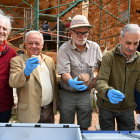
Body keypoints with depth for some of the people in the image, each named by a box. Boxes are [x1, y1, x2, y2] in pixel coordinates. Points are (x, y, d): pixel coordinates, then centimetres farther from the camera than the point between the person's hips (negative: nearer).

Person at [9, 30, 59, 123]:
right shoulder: (17, 61, -7)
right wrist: (26, 72, -40)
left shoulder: (49, 60, 8)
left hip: (50, 110, 5)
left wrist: (56, 102, 14)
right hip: (30, 113, -4)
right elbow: (13, 82, -22)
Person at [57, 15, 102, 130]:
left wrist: (97, 78, 1)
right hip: (68, 94, -2)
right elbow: (64, 72, -20)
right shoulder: (64, 49, -11)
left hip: (86, 93, 2)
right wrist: (71, 82, -39)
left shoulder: (95, 47, 0)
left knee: (84, 127, 15)